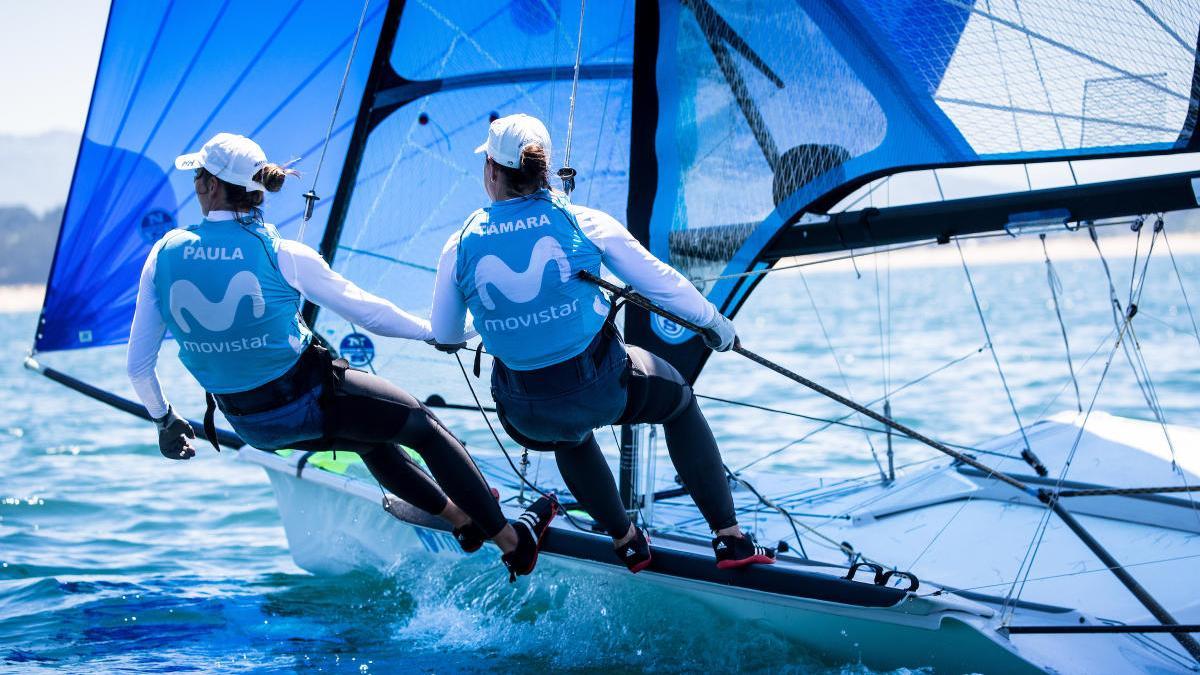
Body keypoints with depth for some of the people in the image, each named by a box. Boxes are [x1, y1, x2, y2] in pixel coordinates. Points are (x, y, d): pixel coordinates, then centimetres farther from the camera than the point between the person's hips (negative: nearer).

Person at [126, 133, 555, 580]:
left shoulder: (165, 254, -9)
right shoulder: (281, 256, -18)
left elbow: (138, 364, -4)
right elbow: (367, 312, -7)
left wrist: (163, 421, 15)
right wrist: (434, 331, 10)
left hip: (248, 424, 5)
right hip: (307, 401, -5)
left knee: (369, 437, 31)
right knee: (423, 425, 16)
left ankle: (458, 515, 43)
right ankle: (512, 540, 20)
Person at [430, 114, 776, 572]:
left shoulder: (460, 246, -7)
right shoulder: (583, 223, -9)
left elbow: (444, 336, 8)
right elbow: (660, 281, 0)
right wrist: (714, 322, 18)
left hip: (527, 420, 2)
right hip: (603, 388, -1)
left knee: (570, 433, 39)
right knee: (678, 400, 30)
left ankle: (627, 542, 44)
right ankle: (731, 541, 25)